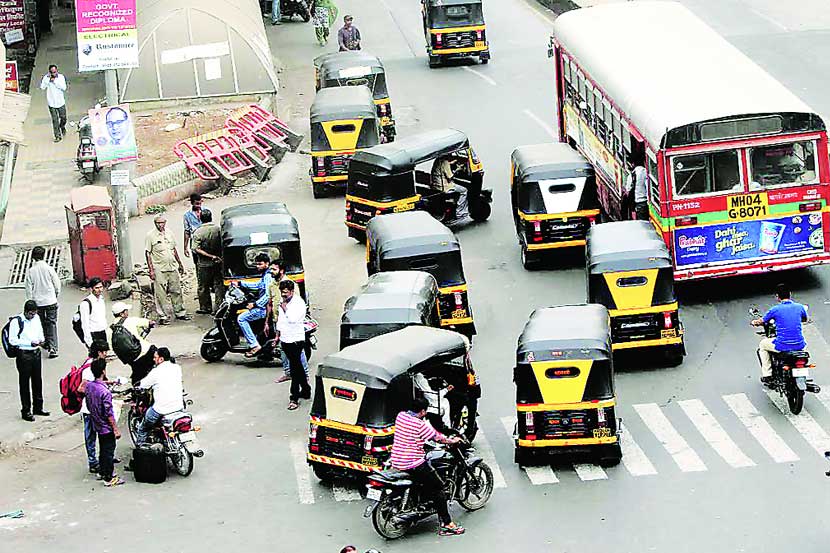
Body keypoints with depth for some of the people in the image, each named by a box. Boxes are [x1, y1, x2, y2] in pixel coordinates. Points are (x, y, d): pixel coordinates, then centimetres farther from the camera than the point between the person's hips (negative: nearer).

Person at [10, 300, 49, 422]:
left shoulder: (36, 318, 5)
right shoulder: (16, 321, -15)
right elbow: (12, 340, -16)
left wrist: (41, 339, -2)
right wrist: (30, 343, -21)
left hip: (36, 352, 6)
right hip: (23, 354, -6)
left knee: (38, 380, 15)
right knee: (24, 383, 2)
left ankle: (38, 407, 29)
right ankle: (25, 411, 10)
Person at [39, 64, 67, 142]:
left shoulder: (61, 77, -4)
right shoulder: (47, 78, -7)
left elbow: (64, 87, -15)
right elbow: (42, 87, -18)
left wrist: (55, 81, -20)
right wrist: (47, 78, -22)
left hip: (61, 102, 1)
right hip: (51, 103, -1)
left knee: (63, 118, 11)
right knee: (55, 120, -3)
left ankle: (63, 128, 42)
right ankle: (58, 136, 3)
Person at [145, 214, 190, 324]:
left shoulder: (169, 233, 10)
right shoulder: (151, 235, -6)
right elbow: (148, 253, -6)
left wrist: (180, 264, 20)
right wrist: (151, 270, -12)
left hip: (173, 267, 5)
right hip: (159, 269, -5)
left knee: (176, 291, 10)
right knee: (161, 294, -2)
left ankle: (180, 312, 21)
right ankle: (162, 316, 4)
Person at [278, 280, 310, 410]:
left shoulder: (298, 303, -12)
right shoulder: (283, 302, 13)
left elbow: (293, 319, -25)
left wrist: (285, 309, -15)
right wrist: (277, 335, 23)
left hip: (296, 340, -8)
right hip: (285, 340, 8)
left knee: (295, 368, -9)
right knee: (297, 367, 16)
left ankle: (294, 398, -10)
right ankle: (306, 390, 28)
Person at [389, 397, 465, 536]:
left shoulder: (400, 416, 5)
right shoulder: (421, 425, -17)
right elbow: (437, 437, -5)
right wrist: (452, 440, 14)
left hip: (396, 462, 8)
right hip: (413, 464, -8)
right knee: (437, 488, 0)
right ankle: (446, 524, -3)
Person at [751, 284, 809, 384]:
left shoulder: (775, 309, -8)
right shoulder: (800, 307, 3)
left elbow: (761, 321, 6)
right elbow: (805, 319, 26)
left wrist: (754, 322, 29)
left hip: (782, 346, -4)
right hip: (799, 345, 4)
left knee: (762, 345, 25)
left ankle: (767, 375, 23)